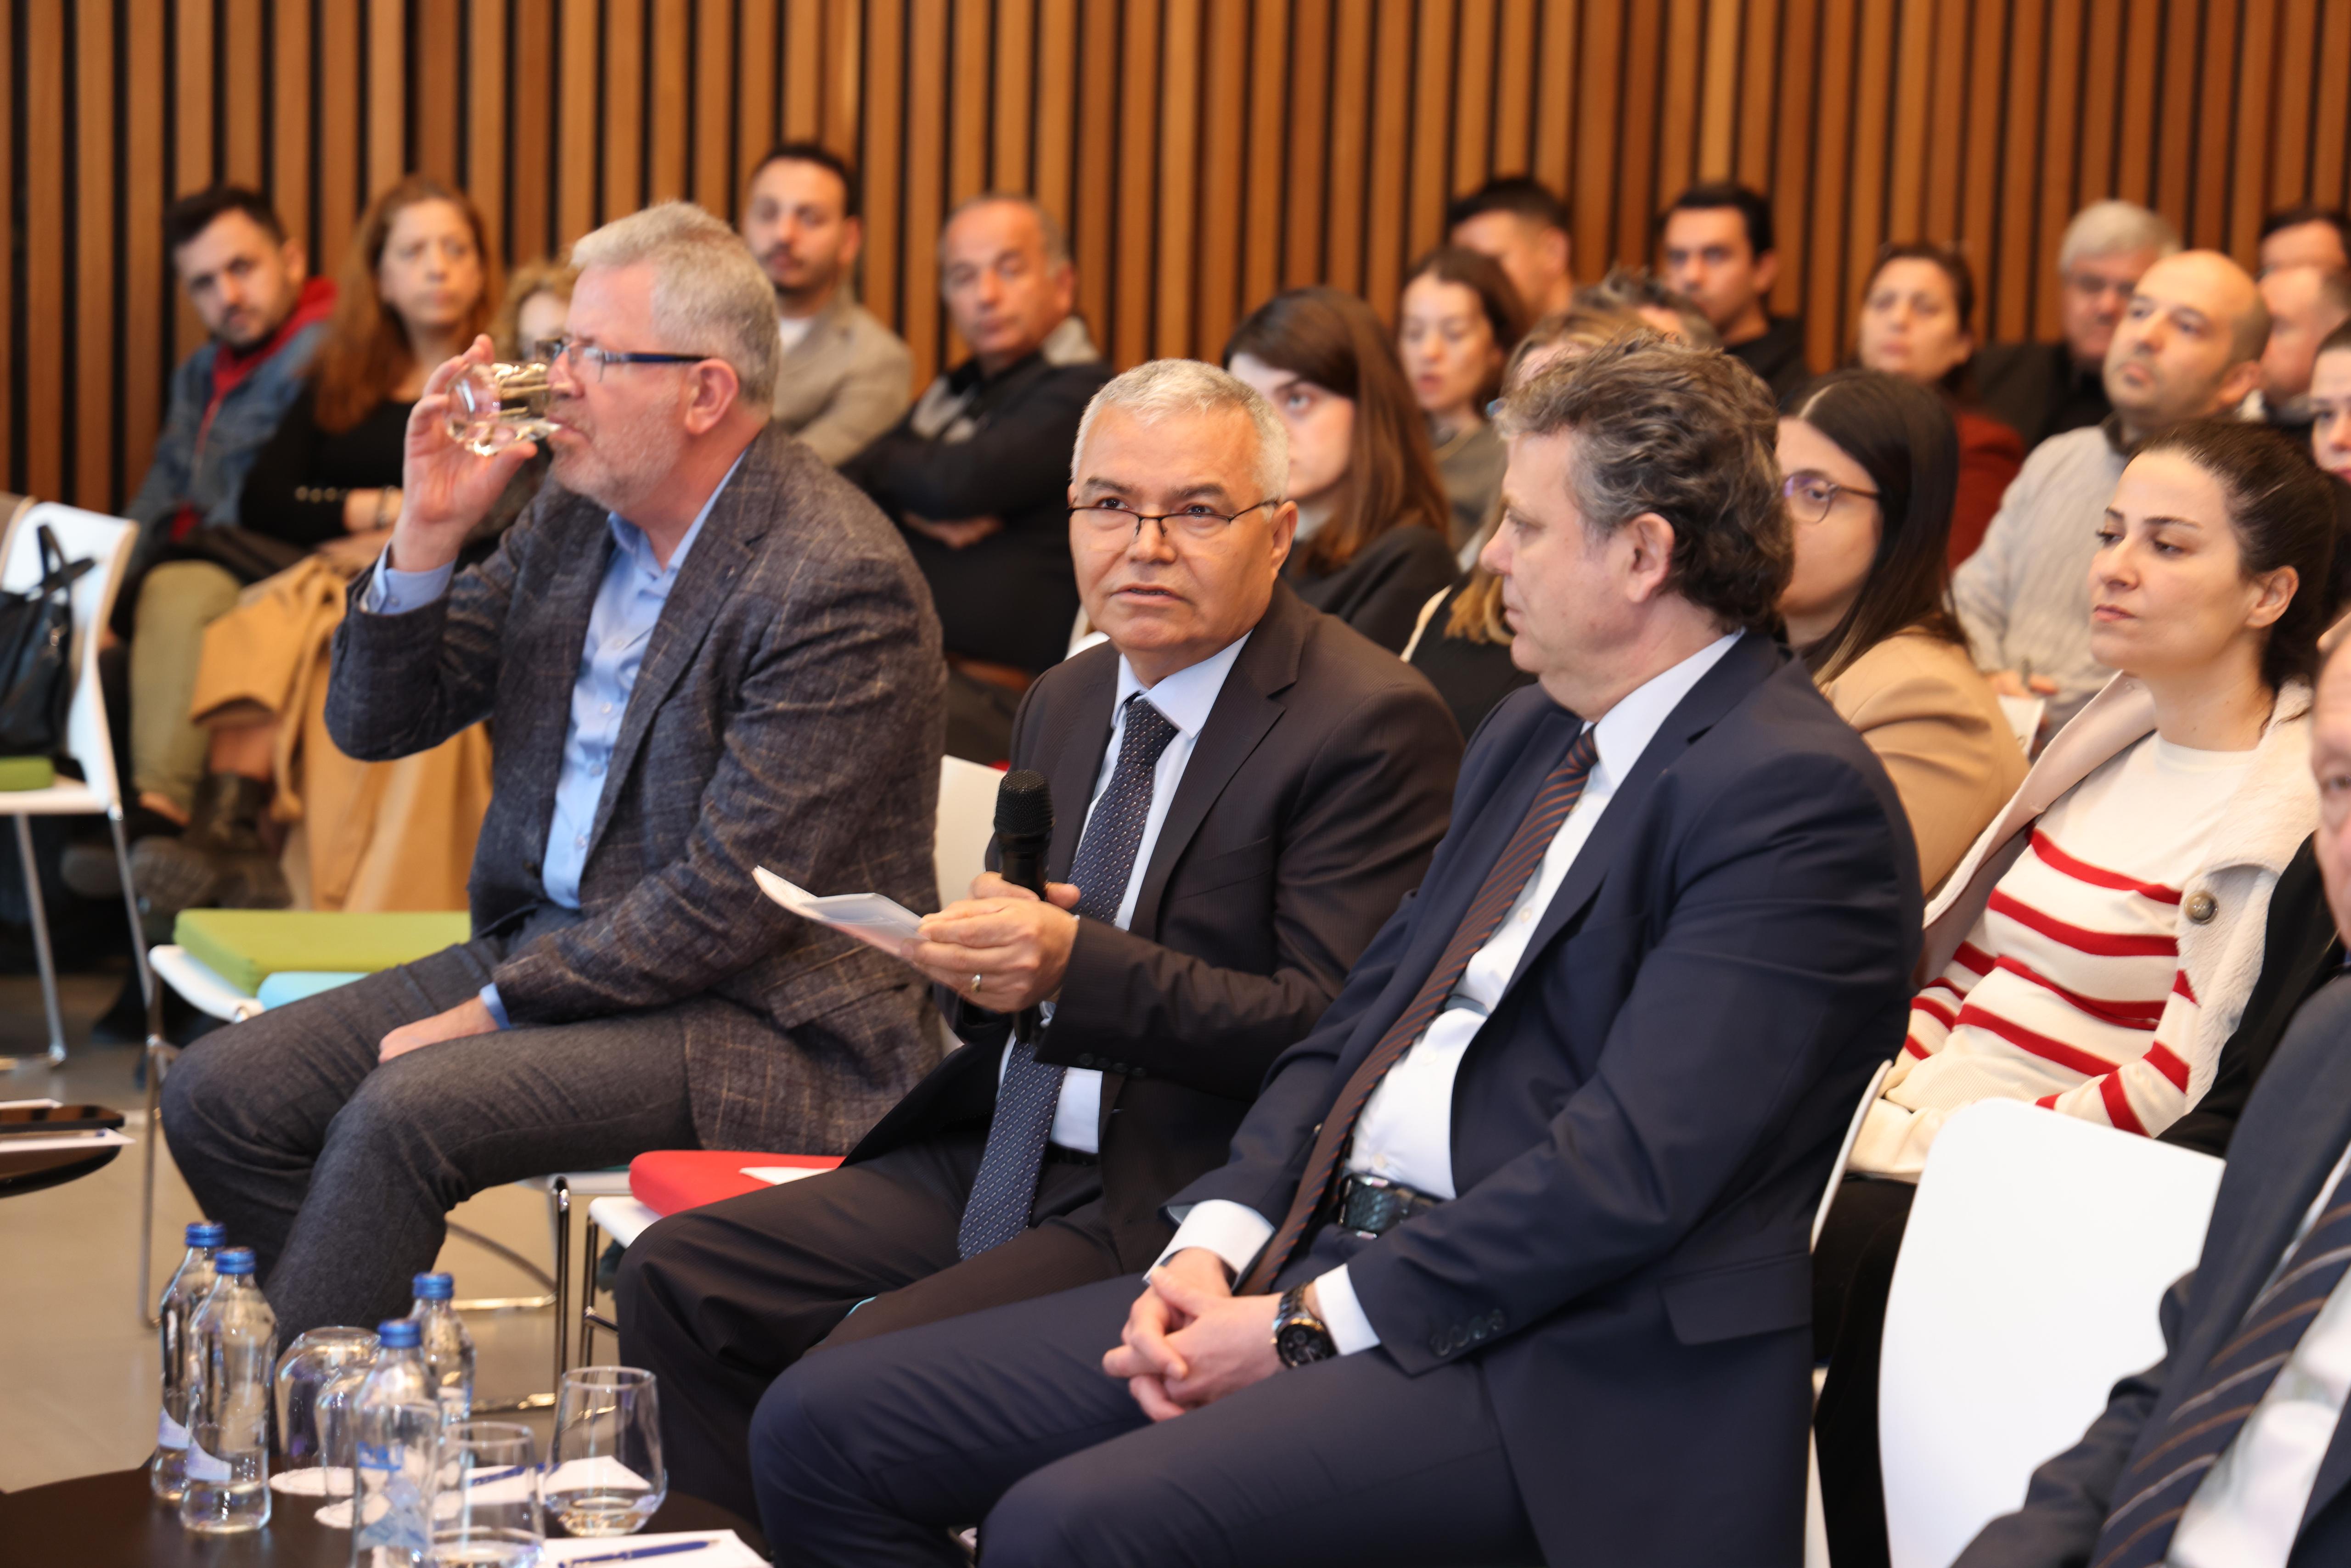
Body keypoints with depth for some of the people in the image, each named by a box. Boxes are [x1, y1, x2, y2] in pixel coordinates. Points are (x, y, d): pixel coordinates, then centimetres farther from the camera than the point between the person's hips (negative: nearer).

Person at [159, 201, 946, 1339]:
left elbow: (731, 898, -20)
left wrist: (496, 1009, -17)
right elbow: (376, 723, 9)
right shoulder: (575, 512, 7)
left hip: (755, 1020, -8)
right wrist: (428, 533, -7)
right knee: (220, 1093, -6)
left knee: (406, 1110, -28)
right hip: (541, 946, 8)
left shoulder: (836, 581, -17)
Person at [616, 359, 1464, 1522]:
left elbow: (1336, 1030, -18)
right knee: (679, 1277, -3)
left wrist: (1076, 966, -27)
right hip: (1001, 1158, 8)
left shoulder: (1371, 723, -11)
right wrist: (973, 956, -6)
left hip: (1177, 1203, -8)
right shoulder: (1067, 704, 15)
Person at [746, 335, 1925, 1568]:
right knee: (824, 1428, -1)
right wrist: (1218, 1244, 0)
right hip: (1323, 1258, 9)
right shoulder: (1530, 736, 19)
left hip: (1552, 1366, -9)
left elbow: (1632, 1172, -19)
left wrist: (1316, 1322, -16)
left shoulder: (1798, 796, -12)